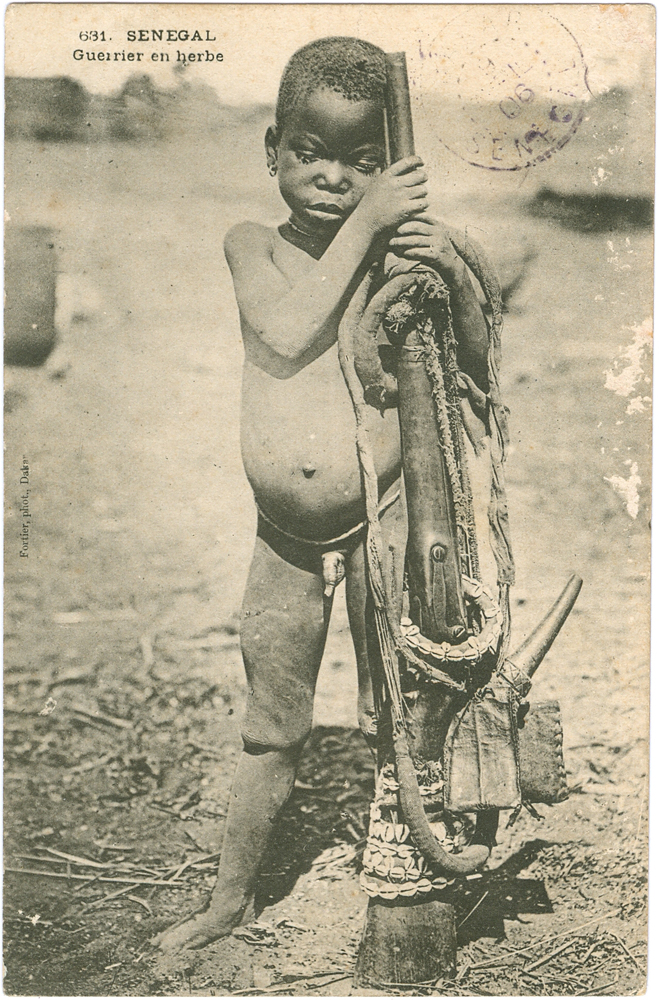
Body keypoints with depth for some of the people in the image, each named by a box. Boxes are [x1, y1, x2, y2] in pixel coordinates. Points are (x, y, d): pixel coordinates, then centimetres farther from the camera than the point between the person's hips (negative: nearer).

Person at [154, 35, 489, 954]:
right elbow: (289, 335, -21)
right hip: (286, 532, 2)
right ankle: (233, 895, 33)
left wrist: (456, 276, -19)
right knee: (270, 724, 15)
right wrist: (359, 227, -20)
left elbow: (476, 374, -3)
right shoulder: (251, 246, -1)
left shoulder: (401, 252, -4)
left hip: (381, 517, -2)